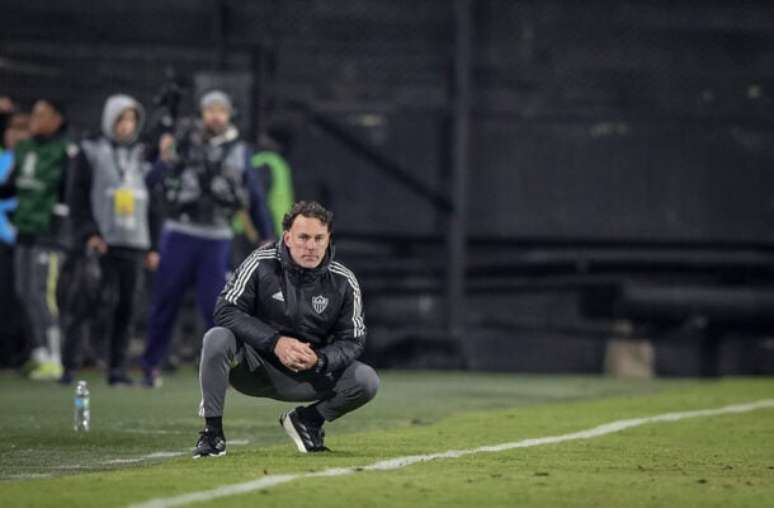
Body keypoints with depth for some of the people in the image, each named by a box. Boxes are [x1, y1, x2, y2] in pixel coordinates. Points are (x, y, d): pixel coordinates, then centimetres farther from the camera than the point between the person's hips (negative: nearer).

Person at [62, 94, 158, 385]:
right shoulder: (91, 153, 5)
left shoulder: (143, 156, 15)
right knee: (96, 301, -11)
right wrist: (88, 233, -12)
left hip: (134, 244, 4)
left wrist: (153, 246, 13)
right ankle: (69, 365, -6)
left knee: (125, 307, 2)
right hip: (101, 243, -4)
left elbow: (154, 203, 18)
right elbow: (78, 197, 0)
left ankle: (118, 368, 8)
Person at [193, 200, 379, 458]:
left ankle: (306, 420, 10)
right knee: (217, 338, -32)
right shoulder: (261, 265, -14)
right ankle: (212, 432, -19)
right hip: (254, 367, -2)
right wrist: (275, 342, -28)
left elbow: (352, 341, -4)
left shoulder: (344, 282, -7)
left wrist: (319, 359, -26)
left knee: (366, 381, -17)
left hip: (309, 375, 2)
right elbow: (226, 311, -17)